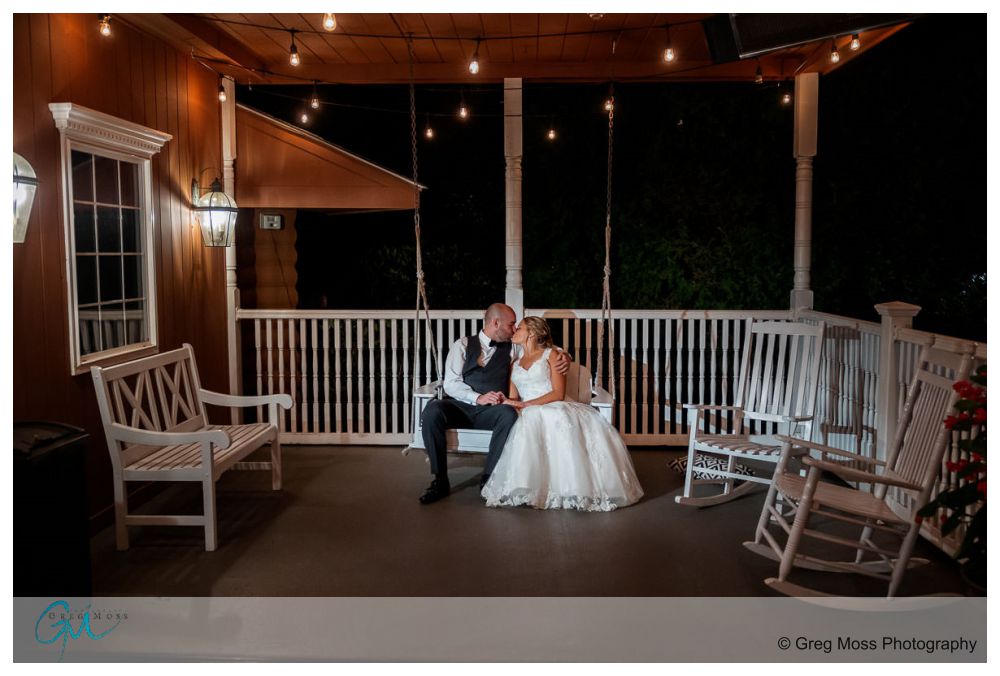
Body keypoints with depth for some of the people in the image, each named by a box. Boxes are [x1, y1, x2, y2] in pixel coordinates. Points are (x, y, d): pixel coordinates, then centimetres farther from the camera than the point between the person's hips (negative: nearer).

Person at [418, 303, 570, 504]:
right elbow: (451, 383, -1)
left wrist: (563, 355, -5)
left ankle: (488, 479, -24)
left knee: (509, 414, -34)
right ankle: (440, 481, -21)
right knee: (431, 412, -32)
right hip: (460, 405, -1)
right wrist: (478, 398, -17)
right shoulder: (463, 345, 9)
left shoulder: (512, 348, 16)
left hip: (492, 411, 1)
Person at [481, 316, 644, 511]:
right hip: (530, 415, 2)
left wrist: (525, 404, -12)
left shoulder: (551, 355, 11)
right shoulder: (515, 363, 25)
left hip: (555, 408, -2)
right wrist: (507, 402, -11)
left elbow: (558, 393, -3)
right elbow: (512, 400, 16)